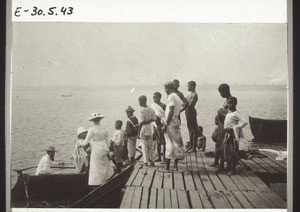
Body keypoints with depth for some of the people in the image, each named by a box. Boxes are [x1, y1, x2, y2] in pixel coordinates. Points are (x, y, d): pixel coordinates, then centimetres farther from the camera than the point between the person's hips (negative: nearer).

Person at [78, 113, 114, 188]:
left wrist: (81, 145, 8)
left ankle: (95, 185, 5)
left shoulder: (92, 129, -15)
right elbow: (107, 142, 8)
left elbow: (86, 141, -11)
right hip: (104, 149, 5)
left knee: (96, 167, 1)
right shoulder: (104, 129, 2)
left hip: (96, 150, -5)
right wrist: (108, 152, 17)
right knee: (105, 163, 24)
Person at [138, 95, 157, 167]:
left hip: (144, 129, -6)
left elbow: (141, 122, -17)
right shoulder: (151, 109, 4)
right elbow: (154, 118, 1)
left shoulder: (142, 110, -14)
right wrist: (148, 121, 4)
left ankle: (145, 162, 6)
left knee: (144, 145, 3)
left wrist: (139, 132, -12)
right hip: (150, 128, 6)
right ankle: (152, 161, 14)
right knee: (151, 145, 11)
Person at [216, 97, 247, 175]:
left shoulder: (236, 113, -15)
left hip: (233, 134, -8)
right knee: (223, 150, 11)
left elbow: (245, 122, -24)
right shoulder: (228, 112, 10)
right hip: (226, 134, 8)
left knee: (232, 152, -2)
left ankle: (233, 169, 9)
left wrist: (236, 128, -18)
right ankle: (221, 167, 22)